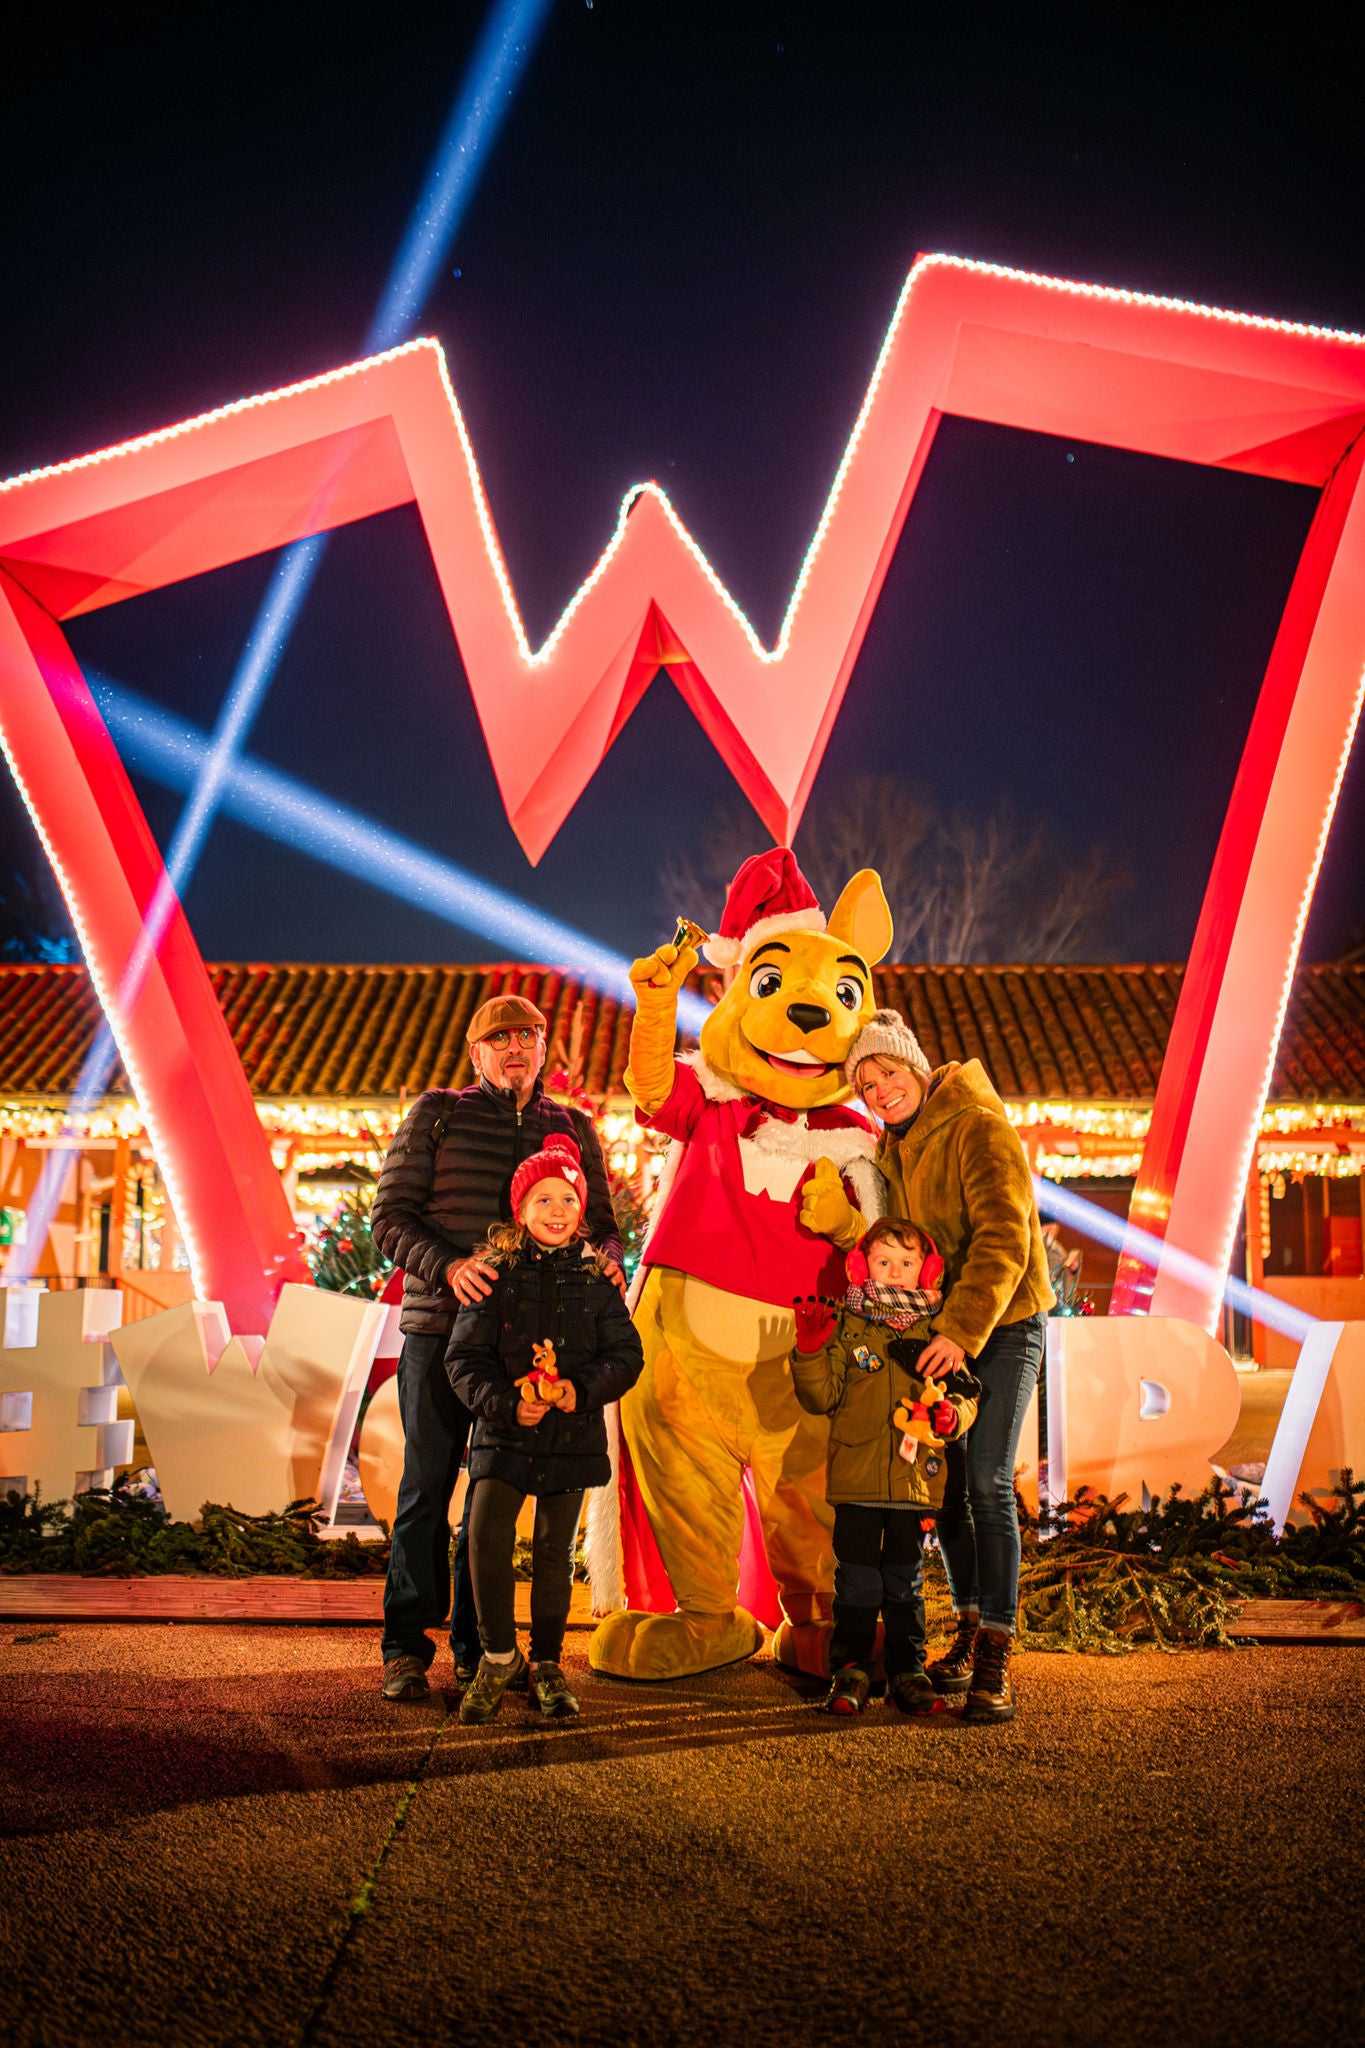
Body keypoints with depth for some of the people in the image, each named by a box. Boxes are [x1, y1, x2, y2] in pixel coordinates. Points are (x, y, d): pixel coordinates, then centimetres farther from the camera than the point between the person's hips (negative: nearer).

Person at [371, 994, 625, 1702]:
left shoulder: (572, 1128, 14)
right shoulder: (437, 1113, 5)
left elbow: (600, 1220, 15)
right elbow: (390, 1213, -1)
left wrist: (605, 1258, -10)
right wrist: (446, 1267, -18)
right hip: (439, 1326, -2)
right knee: (426, 1489, 1)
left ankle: (477, 1645, 17)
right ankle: (406, 1649, 10)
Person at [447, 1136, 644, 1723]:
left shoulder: (596, 1278, 4)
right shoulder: (496, 1274, 0)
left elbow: (625, 1354, 3)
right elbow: (464, 1357, -2)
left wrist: (584, 1388, -15)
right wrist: (506, 1403, -16)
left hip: (573, 1432, 1)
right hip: (504, 1431, -1)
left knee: (555, 1550, 8)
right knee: (486, 1542, -12)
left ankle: (546, 1664, 23)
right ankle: (498, 1657, 8)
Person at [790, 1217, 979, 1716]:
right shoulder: (846, 1325, 1)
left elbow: (966, 1392, 10)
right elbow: (822, 1396, -3)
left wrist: (950, 1414, -11)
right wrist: (810, 1350, -18)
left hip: (915, 1477, 1)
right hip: (856, 1477, -1)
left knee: (905, 1581, 10)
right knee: (856, 1579, 3)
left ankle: (908, 1672, 19)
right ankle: (849, 1670, 13)